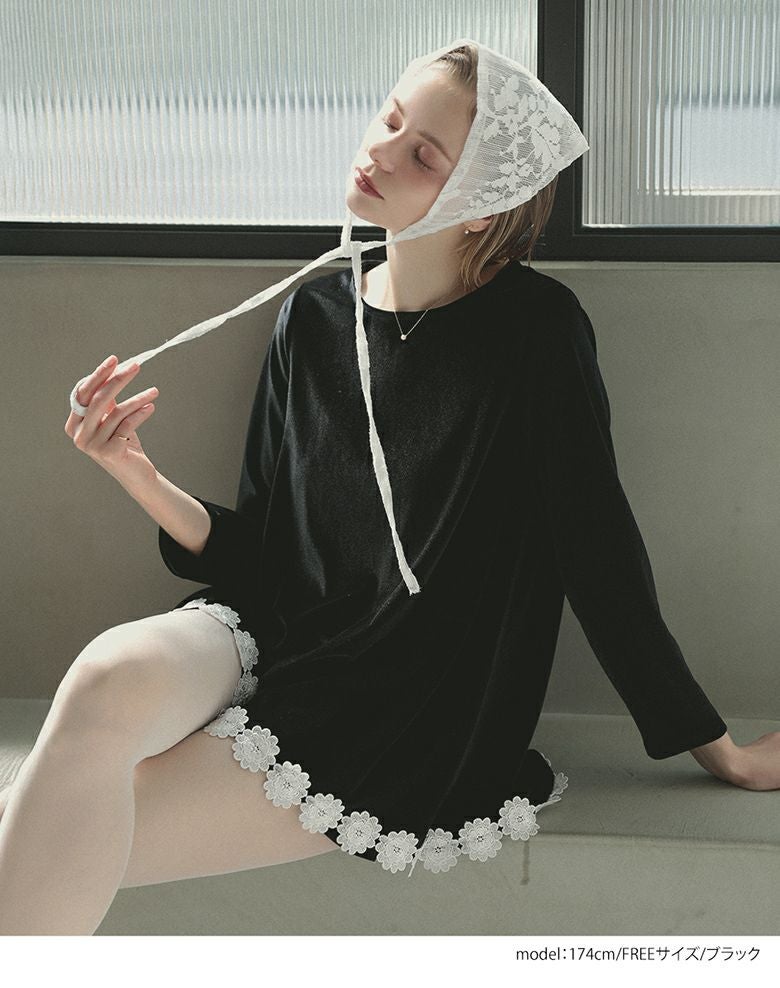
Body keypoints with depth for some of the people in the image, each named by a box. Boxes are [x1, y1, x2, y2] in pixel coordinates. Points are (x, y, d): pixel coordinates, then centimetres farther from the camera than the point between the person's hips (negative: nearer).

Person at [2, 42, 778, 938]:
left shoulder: (534, 328, -7)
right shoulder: (314, 317, 7)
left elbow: (597, 553, -2)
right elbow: (253, 549, 10)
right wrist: (138, 476, -7)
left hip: (409, 714, -4)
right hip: (267, 632, 4)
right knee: (109, 679, -31)